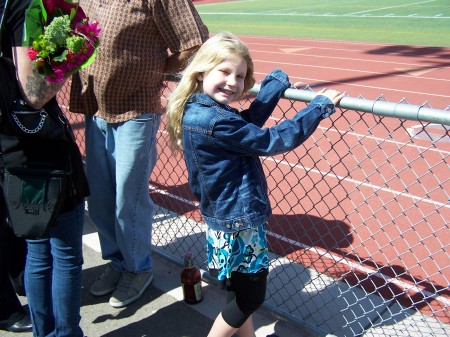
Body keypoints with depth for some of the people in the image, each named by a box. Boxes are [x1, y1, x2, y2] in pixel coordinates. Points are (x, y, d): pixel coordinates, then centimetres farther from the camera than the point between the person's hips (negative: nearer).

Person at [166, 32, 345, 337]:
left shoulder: (199, 110, 1)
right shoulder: (214, 121, -28)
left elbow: (249, 121, 5)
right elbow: (271, 141, -23)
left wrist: (278, 80, 9)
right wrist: (320, 106, -15)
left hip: (226, 217, 10)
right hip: (239, 222, -10)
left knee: (241, 292, 24)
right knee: (251, 297, 11)